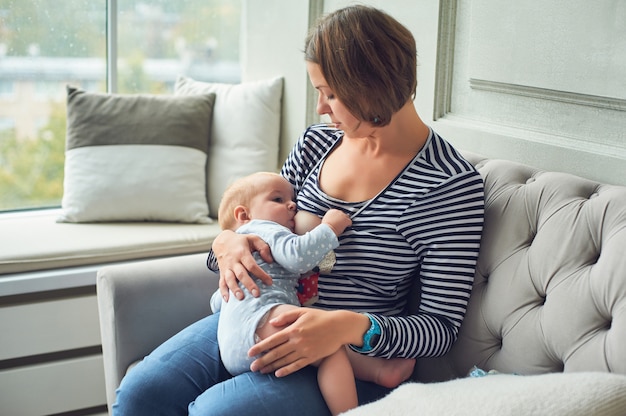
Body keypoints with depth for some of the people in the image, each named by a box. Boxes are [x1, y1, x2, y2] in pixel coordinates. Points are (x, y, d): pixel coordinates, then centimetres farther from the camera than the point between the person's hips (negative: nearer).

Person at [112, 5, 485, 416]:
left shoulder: (450, 185, -15)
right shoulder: (317, 142, 4)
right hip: (262, 321, 6)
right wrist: (227, 242, -10)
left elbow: (442, 327, -14)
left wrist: (351, 328, -31)